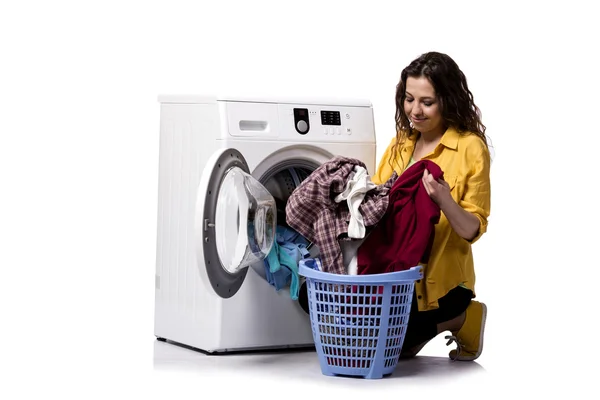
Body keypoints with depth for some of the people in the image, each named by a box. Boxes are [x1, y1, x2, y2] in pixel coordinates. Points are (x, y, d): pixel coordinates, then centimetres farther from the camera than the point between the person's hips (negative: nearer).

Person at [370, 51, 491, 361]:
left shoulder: (470, 148, -12)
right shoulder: (401, 143, 8)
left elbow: (473, 230, -14)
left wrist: (444, 200, -32)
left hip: (438, 279, -6)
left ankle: (460, 319, 7)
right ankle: (441, 322, 18)